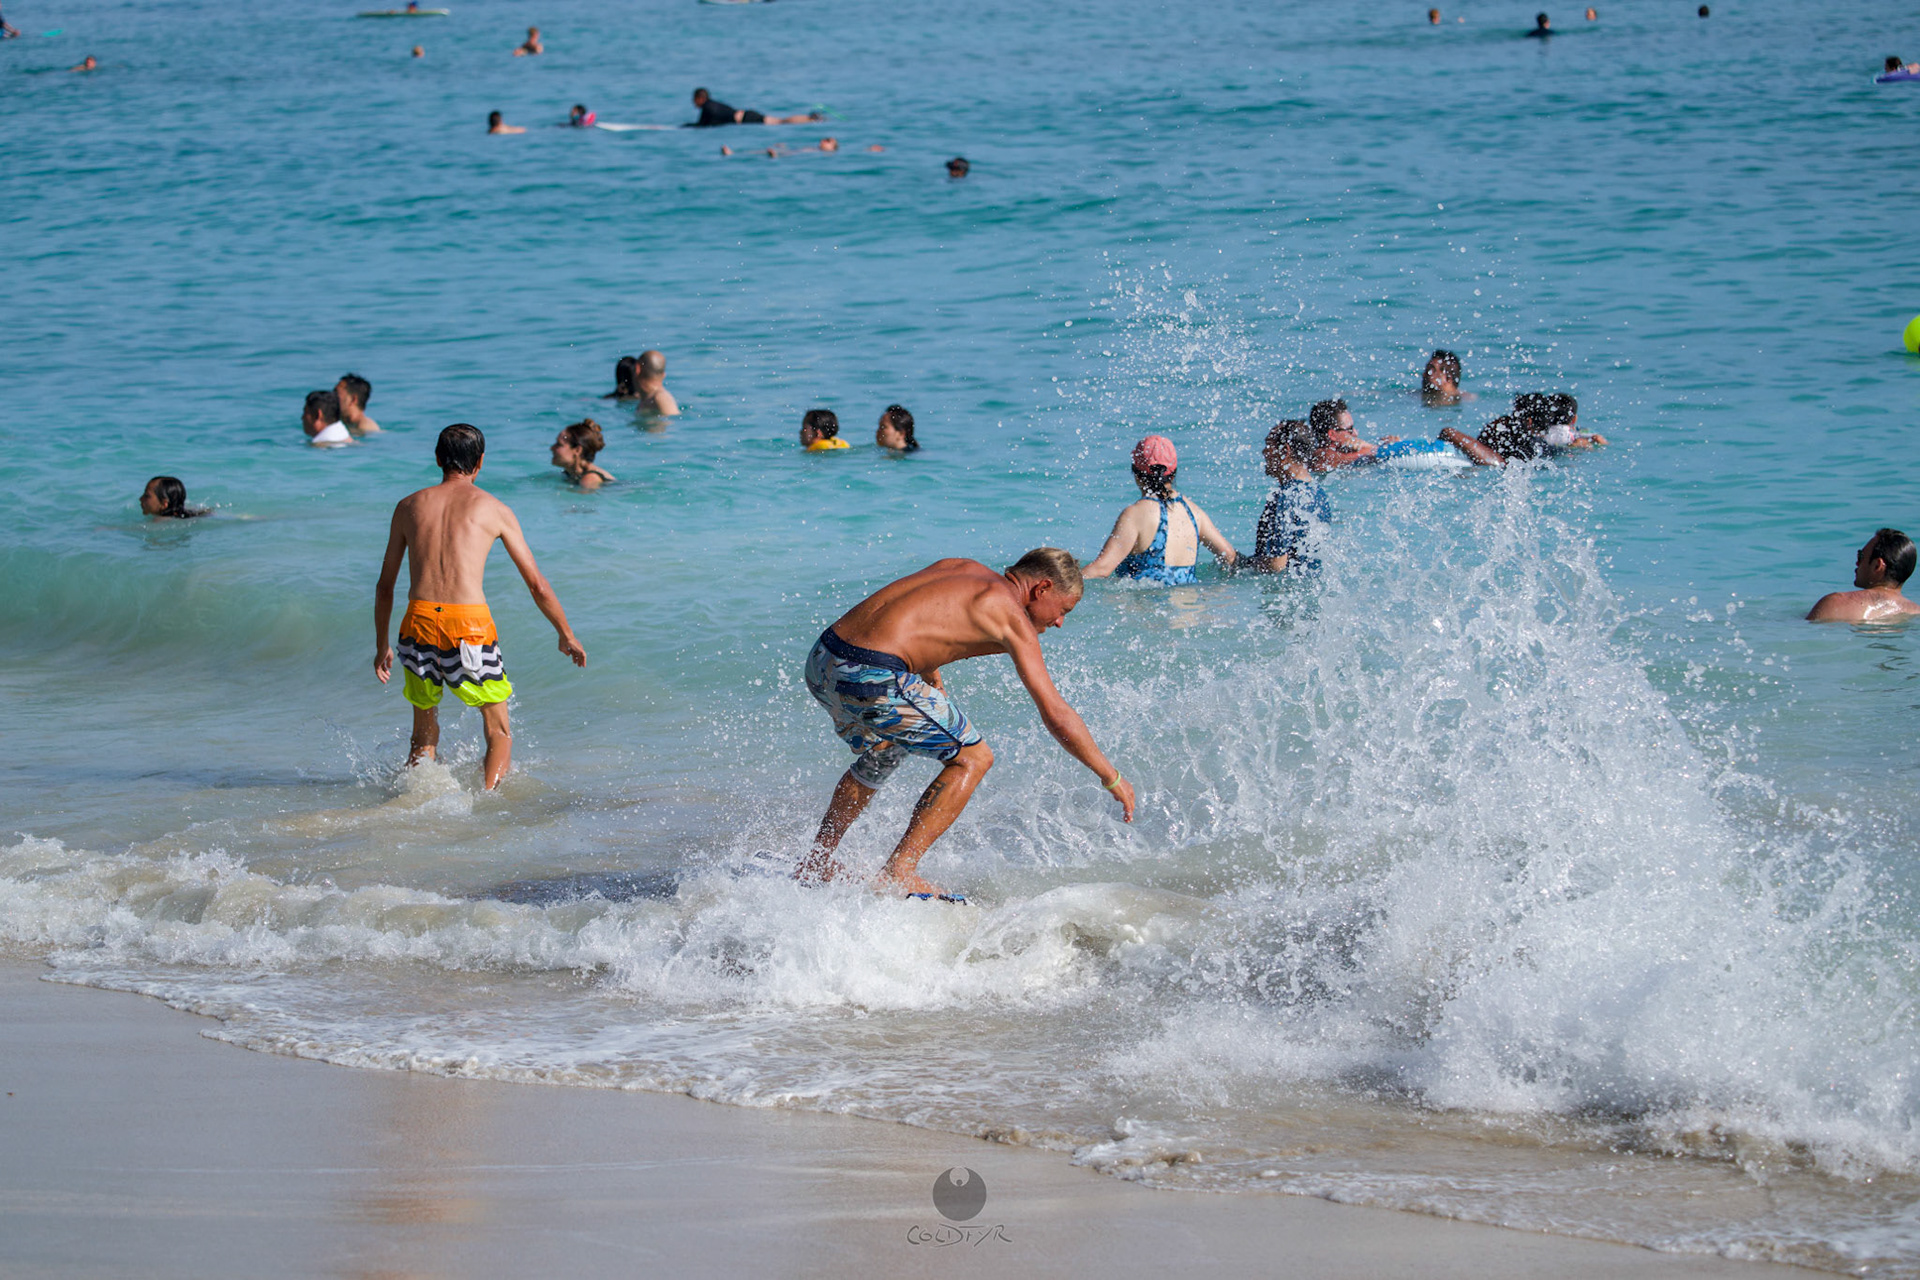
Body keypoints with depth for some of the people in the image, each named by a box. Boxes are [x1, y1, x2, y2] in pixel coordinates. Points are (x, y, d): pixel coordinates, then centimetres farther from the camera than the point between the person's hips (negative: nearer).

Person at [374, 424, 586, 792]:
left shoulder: (409, 506, 15)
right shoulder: (494, 509, 8)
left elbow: (385, 586, 20)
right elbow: (537, 585, 12)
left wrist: (381, 646, 30)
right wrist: (567, 635, 25)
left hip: (419, 622, 3)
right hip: (470, 624, -3)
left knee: (424, 736, 18)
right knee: (499, 732, 12)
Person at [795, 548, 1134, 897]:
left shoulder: (960, 569, 23)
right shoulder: (1013, 619, 2)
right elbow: (1055, 714, -1)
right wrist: (1111, 778, 7)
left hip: (821, 662, 9)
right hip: (871, 677, -9)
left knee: (885, 752, 35)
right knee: (973, 758, 7)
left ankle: (815, 866, 40)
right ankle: (897, 873, 4)